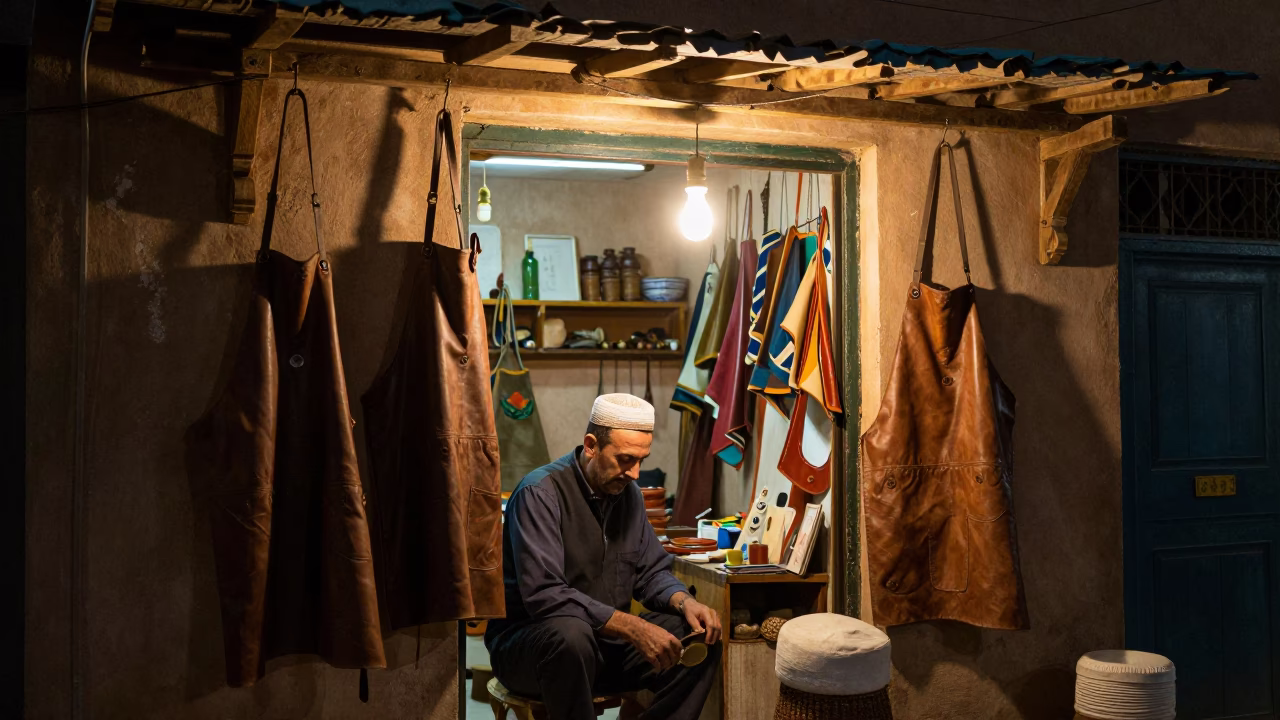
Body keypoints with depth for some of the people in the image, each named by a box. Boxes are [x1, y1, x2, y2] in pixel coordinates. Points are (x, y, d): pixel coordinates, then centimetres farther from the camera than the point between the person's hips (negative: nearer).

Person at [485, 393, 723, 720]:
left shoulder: (627, 492, 6)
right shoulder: (540, 493, -17)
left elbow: (652, 571, 12)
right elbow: (544, 595, -27)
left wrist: (685, 602, -11)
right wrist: (632, 627, -32)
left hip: (604, 640, 7)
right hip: (528, 640, -7)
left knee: (702, 638, -8)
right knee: (572, 633, -39)